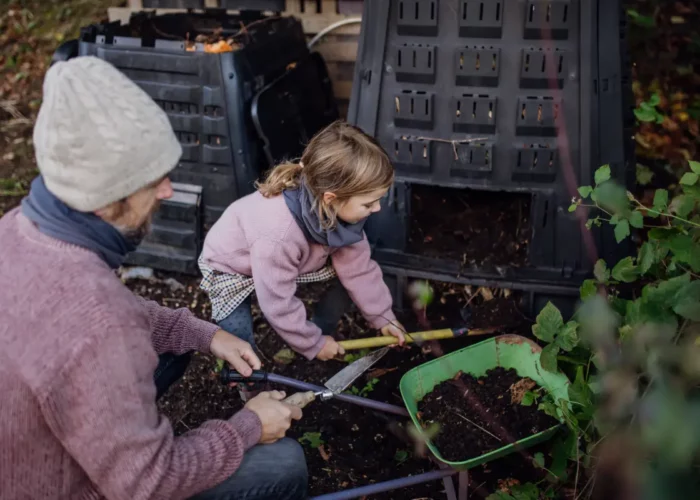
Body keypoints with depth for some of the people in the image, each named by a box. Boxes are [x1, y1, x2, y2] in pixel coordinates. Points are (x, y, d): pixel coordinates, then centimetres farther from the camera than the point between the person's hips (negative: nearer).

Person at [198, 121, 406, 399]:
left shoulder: (335, 210, -25)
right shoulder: (276, 236, -46)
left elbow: (358, 266, -10)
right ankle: (251, 384, 15)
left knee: (348, 273, -8)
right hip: (230, 269, -6)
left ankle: (323, 333, 16)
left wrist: (382, 316, -2)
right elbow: (278, 305, -32)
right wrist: (312, 343, -17)